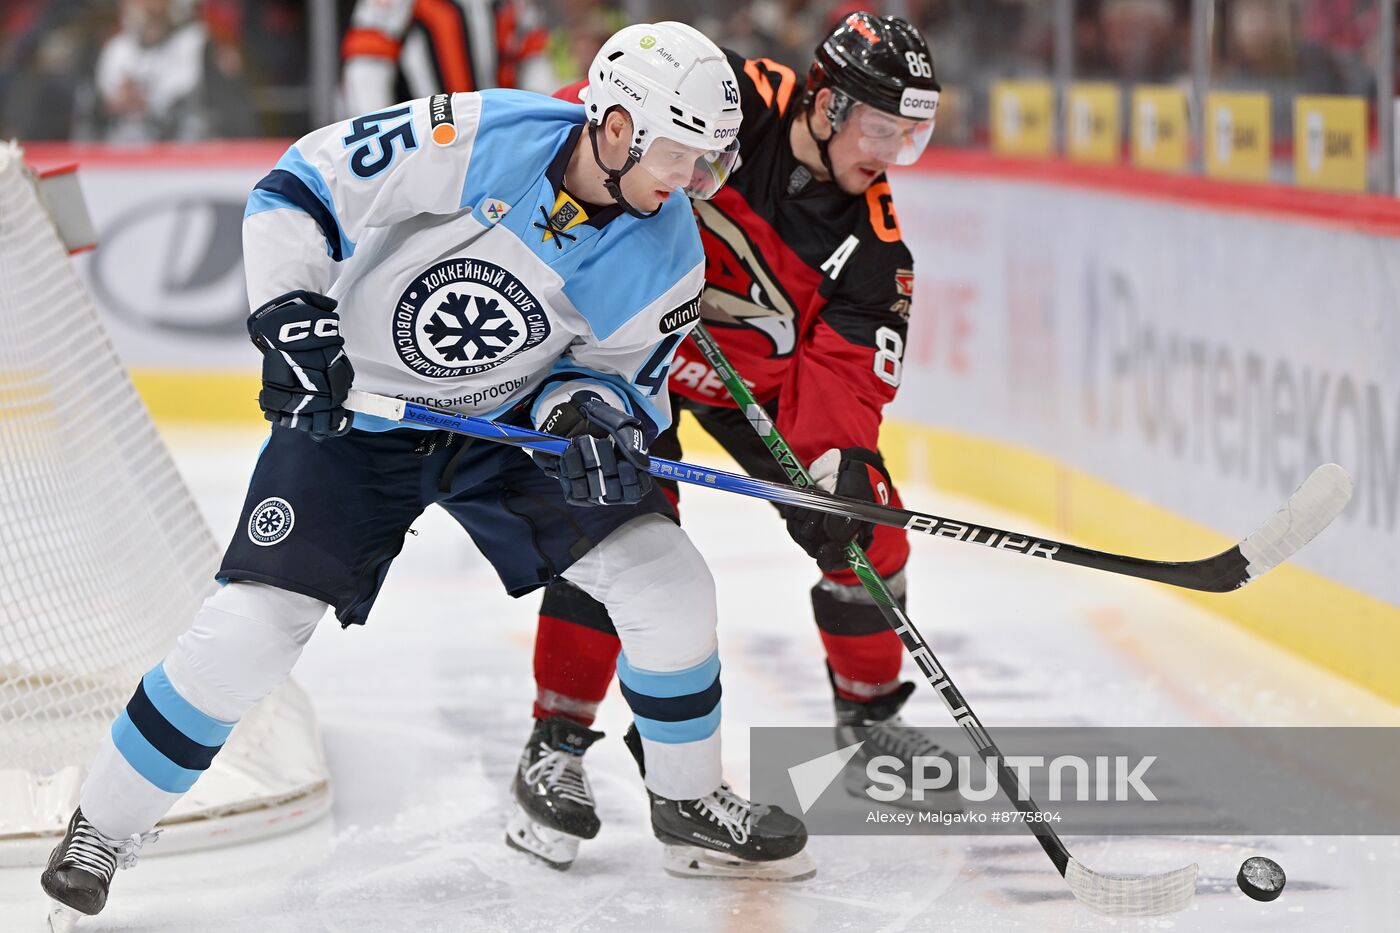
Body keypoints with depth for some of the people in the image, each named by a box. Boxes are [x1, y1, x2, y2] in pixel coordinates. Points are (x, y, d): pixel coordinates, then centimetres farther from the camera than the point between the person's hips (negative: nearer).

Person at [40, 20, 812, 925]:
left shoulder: (667, 256, -14)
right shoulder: (475, 140, -27)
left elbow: (619, 375, 0)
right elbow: (300, 186, -19)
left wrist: (588, 410, -23)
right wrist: (293, 317, -29)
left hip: (508, 418, 4)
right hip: (350, 415, -4)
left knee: (667, 584, -5)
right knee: (253, 628, -14)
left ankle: (690, 797, 19)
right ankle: (102, 828, 3)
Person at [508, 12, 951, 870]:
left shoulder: (872, 241, -15)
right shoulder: (727, 101, -26)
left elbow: (843, 371, -18)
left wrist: (837, 461, -34)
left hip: (759, 372, 4)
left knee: (862, 524, 1)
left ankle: (871, 713, 27)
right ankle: (555, 749, -12)